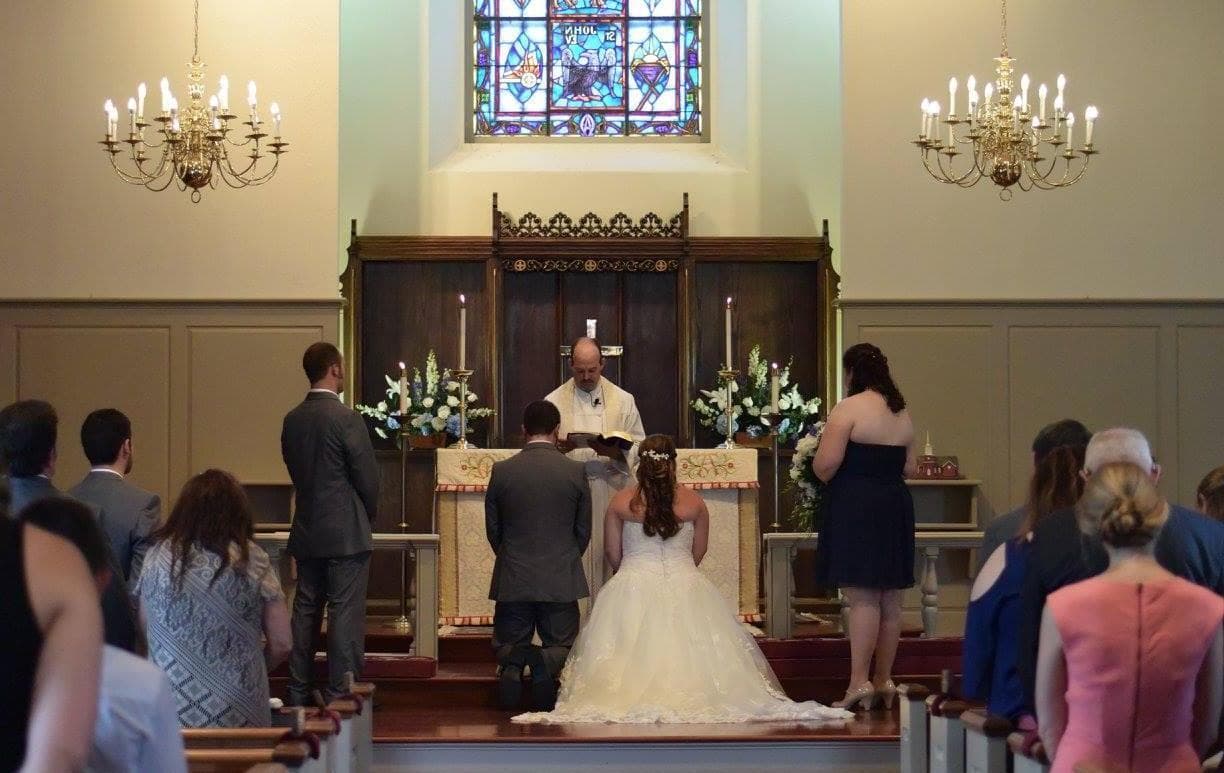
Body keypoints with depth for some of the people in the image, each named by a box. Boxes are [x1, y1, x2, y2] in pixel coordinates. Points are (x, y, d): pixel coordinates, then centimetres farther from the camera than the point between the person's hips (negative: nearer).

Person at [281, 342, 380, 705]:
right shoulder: (346, 419, -15)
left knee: (305, 611, 12)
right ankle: (340, 697, -3)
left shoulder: (292, 420, 5)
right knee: (345, 614, -3)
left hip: (306, 532, 7)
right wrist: (369, 514, 7)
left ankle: (298, 696, 17)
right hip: (346, 532, -7)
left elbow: (294, 470, 12)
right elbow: (367, 476, -11)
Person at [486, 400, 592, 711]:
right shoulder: (575, 471, -4)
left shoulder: (502, 470, -3)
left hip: (513, 580, 1)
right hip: (561, 580, -1)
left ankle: (514, 662, -20)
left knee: (507, 644, 15)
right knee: (563, 645, 12)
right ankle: (546, 662, -23)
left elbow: (492, 528, 5)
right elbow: (584, 530, 4)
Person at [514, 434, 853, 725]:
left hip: (633, 587, -1)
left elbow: (613, 553, 5)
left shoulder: (620, 502, -1)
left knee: (634, 652, 5)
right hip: (686, 587, 1)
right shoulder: (694, 502, 0)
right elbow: (699, 551, 10)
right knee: (689, 648, 9)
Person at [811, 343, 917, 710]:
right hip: (896, 507, 7)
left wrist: (823, 474, 4)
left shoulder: (848, 409, -11)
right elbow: (910, 466, 16)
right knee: (890, 600, 10)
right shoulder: (902, 413, 12)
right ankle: (884, 681, 17)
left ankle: (859, 683, -12)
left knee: (862, 598, -10)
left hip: (856, 508, -7)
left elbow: (825, 464, -17)